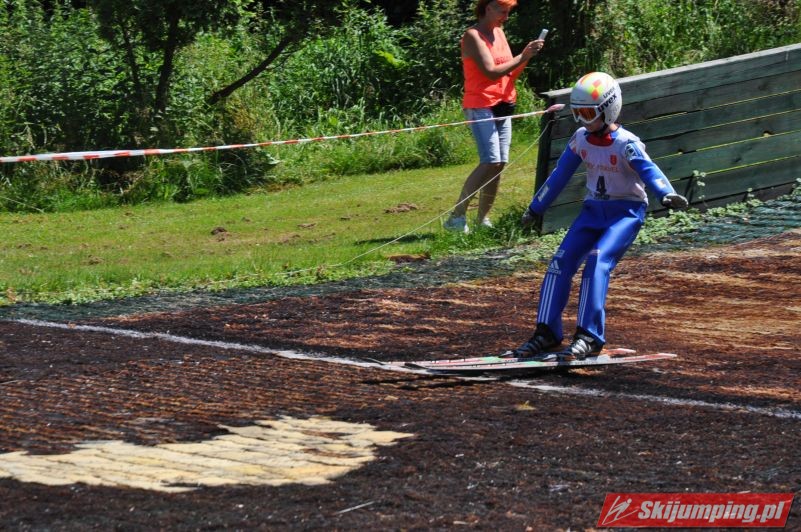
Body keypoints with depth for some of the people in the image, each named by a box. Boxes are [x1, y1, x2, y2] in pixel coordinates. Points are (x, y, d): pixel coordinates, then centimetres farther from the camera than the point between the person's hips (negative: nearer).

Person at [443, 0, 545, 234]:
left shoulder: (499, 33, 16)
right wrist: (522, 57, -14)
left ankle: (482, 219, 6)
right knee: (490, 162, -18)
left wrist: (526, 57, -1)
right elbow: (491, 72, -17)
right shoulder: (473, 36, -8)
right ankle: (456, 217, -16)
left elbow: (510, 74, 16)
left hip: (503, 105, 8)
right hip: (481, 106, -8)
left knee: (499, 164, 1)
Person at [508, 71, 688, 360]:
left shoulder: (626, 143, -17)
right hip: (593, 209, 6)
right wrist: (535, 208, 21)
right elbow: (560, 174, 13)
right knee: (561, 262, -7)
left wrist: (667, 195, -49)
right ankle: (546, 334, -2)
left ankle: (589, 337, -28)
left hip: (626, 211, -6)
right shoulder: (581, 139, 1)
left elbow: (649, 170, -28)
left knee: (598, 260, -26)